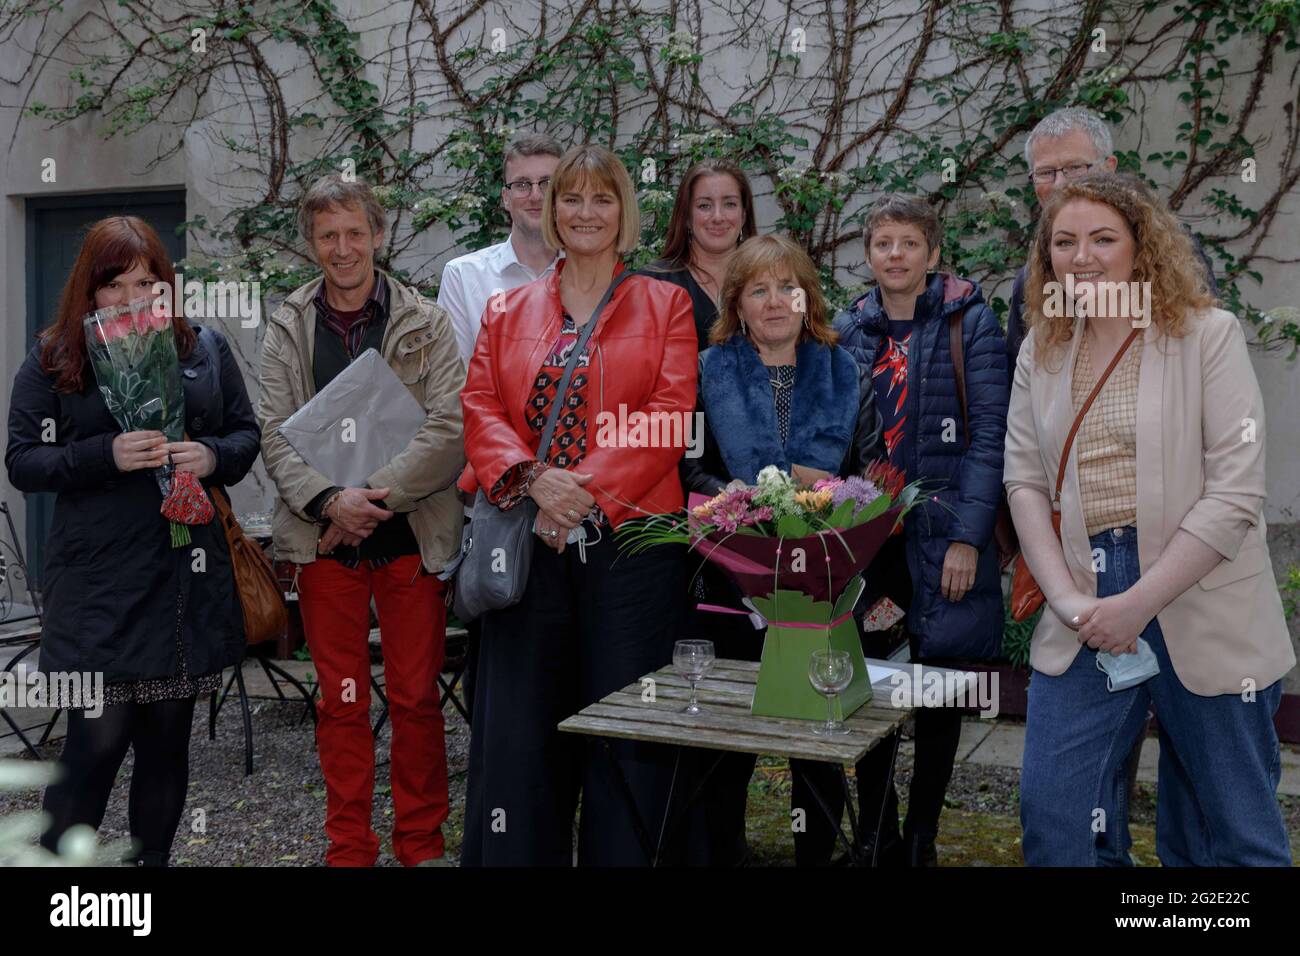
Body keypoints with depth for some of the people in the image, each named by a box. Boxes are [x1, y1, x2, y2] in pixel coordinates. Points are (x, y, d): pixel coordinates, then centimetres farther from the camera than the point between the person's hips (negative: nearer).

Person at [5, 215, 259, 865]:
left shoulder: (205, 348, 9)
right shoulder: (53, 359, 2)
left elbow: (247, 433, 12)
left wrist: (214, 456, -10)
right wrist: (105, 455, -18)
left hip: (188, 576, 3)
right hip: (100, 585, -3)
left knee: (168, 737, 12)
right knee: (97, 738, -6)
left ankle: (153, 859, 27)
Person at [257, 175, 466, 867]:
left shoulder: (425, 323, 2)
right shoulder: (287, 330, 9)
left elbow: (450, 430, -8)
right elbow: (275, 436, 0)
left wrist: (373, 497, -16)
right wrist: (331, 501, -17)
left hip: (411, 536, -1)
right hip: (323, 539, 2)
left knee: (416, 700, 4)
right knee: (340, 703, 9)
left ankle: (421, 845, 19)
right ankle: (348, 848, 21)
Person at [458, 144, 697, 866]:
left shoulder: (665, 306, 8)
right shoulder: (511, 311, 15)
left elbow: (669, 416, -4)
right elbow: (480, 407, 5)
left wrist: (586, 489, -14)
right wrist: (534, 477, -14)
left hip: (629, 538, -2)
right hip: (530, 539, 2)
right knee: (520, 718, 5)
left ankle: (621, 854, 16)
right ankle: (517, 855, 18)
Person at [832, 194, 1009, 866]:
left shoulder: (969, 321, -1)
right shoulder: (848, 330, 10)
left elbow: (989, 435, -7)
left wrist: (967, 537, -14)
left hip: (941, 537, -3)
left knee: (937, 694, 6)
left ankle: (921, 841, 20)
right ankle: (877, 840, 20)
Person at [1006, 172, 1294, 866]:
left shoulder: (1207, 335, -5)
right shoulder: (1041, 350, 9)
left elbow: (1235, 493, -12)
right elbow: (1024, 482, 4)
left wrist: (1139, 602, -16)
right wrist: (1067, 598, -10)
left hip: (1200, 607, -3)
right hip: (1086, 608, 4)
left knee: (1227, 833, 8)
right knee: (1051, 812, 2)